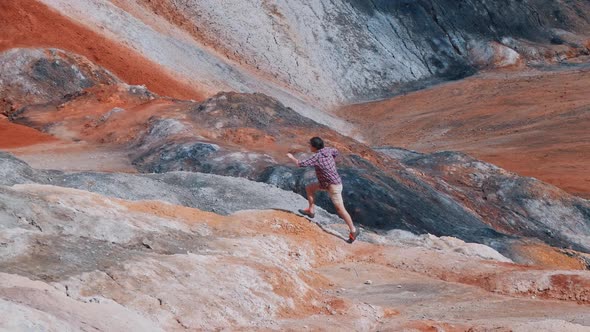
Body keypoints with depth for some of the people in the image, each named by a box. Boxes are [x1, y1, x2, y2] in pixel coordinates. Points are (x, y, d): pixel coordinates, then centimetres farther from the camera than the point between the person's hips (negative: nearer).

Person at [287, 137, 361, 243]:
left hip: (333, 185, -9)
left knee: (340, 209, -5)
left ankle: (353, 231, 3)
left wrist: (292, 157, -9)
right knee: (309, 188, 17)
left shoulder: (317, 157, -26)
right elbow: (336, 152, 17)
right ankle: (311, 211, 28)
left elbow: (301, 164, -27)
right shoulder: (327, 150, -4)